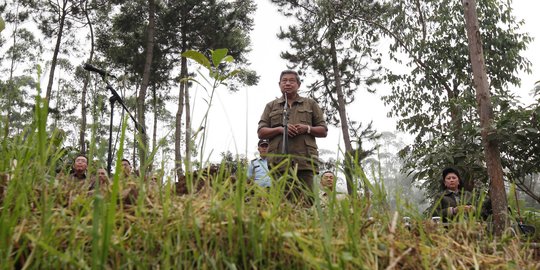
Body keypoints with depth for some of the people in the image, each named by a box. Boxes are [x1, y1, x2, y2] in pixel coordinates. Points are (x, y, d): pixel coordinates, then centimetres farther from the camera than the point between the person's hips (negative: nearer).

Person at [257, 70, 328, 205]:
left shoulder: (310, 104, 21)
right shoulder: (271, 106, 22)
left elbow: (323, 131, 18)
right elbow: (261, 132, 13)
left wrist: (307, 128, -3)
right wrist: (280, 129, -5)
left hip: (305, 160, 0)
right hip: (279, 160, 1)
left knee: (306, 200, -10)